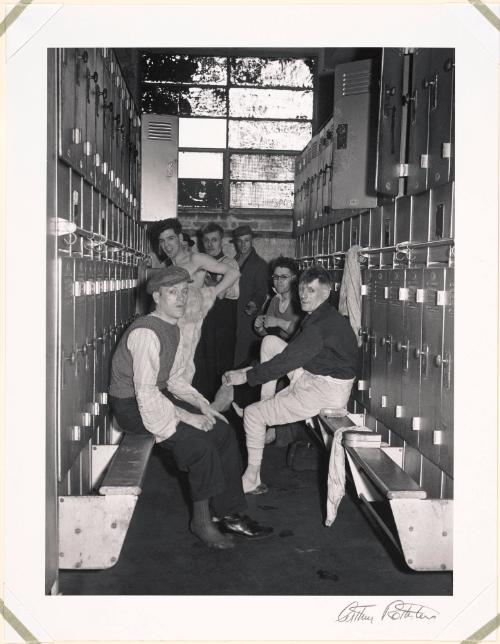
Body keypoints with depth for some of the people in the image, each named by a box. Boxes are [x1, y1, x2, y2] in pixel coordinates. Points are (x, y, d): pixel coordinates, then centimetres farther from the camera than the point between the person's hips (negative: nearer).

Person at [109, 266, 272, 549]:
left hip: (159, 395, 10)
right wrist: (187, 417, -24)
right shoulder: (146, 332, -23)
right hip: (132, 406, -9)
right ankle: (201, 521, -5)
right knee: (199, 443, -24)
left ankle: (229, 514, 7)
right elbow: (145, 393, -28)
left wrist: (201, 404, 1)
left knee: (224, 431, 0)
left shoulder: (173, 328, 7)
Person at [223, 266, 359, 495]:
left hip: (326, 391, -10)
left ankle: (251, 481, 10)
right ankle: (267, 404, 10)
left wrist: (246, 376, -17)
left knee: (252, 414, -3)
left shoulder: (323, 324, -24)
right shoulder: (316, 316, 8)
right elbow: (290, 353, 17)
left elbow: (287, 361, -24)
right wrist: (250, 370, 14)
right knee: (271, 342, 8)